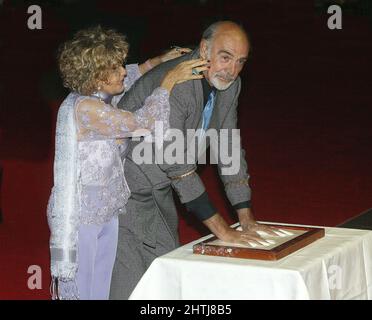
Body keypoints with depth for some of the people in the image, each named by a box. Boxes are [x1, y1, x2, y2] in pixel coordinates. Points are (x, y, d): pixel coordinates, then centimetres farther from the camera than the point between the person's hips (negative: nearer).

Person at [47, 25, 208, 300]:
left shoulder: (98, 97, 4)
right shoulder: (84, 108, -24)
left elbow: (127, 80, 26)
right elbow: (142, 123, -25)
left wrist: (159, 61, 14)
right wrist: (170, 79, -20)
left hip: (106, 214, 9)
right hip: (80, 218, -9)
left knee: (102, 290, 12)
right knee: (80, 291, 1)